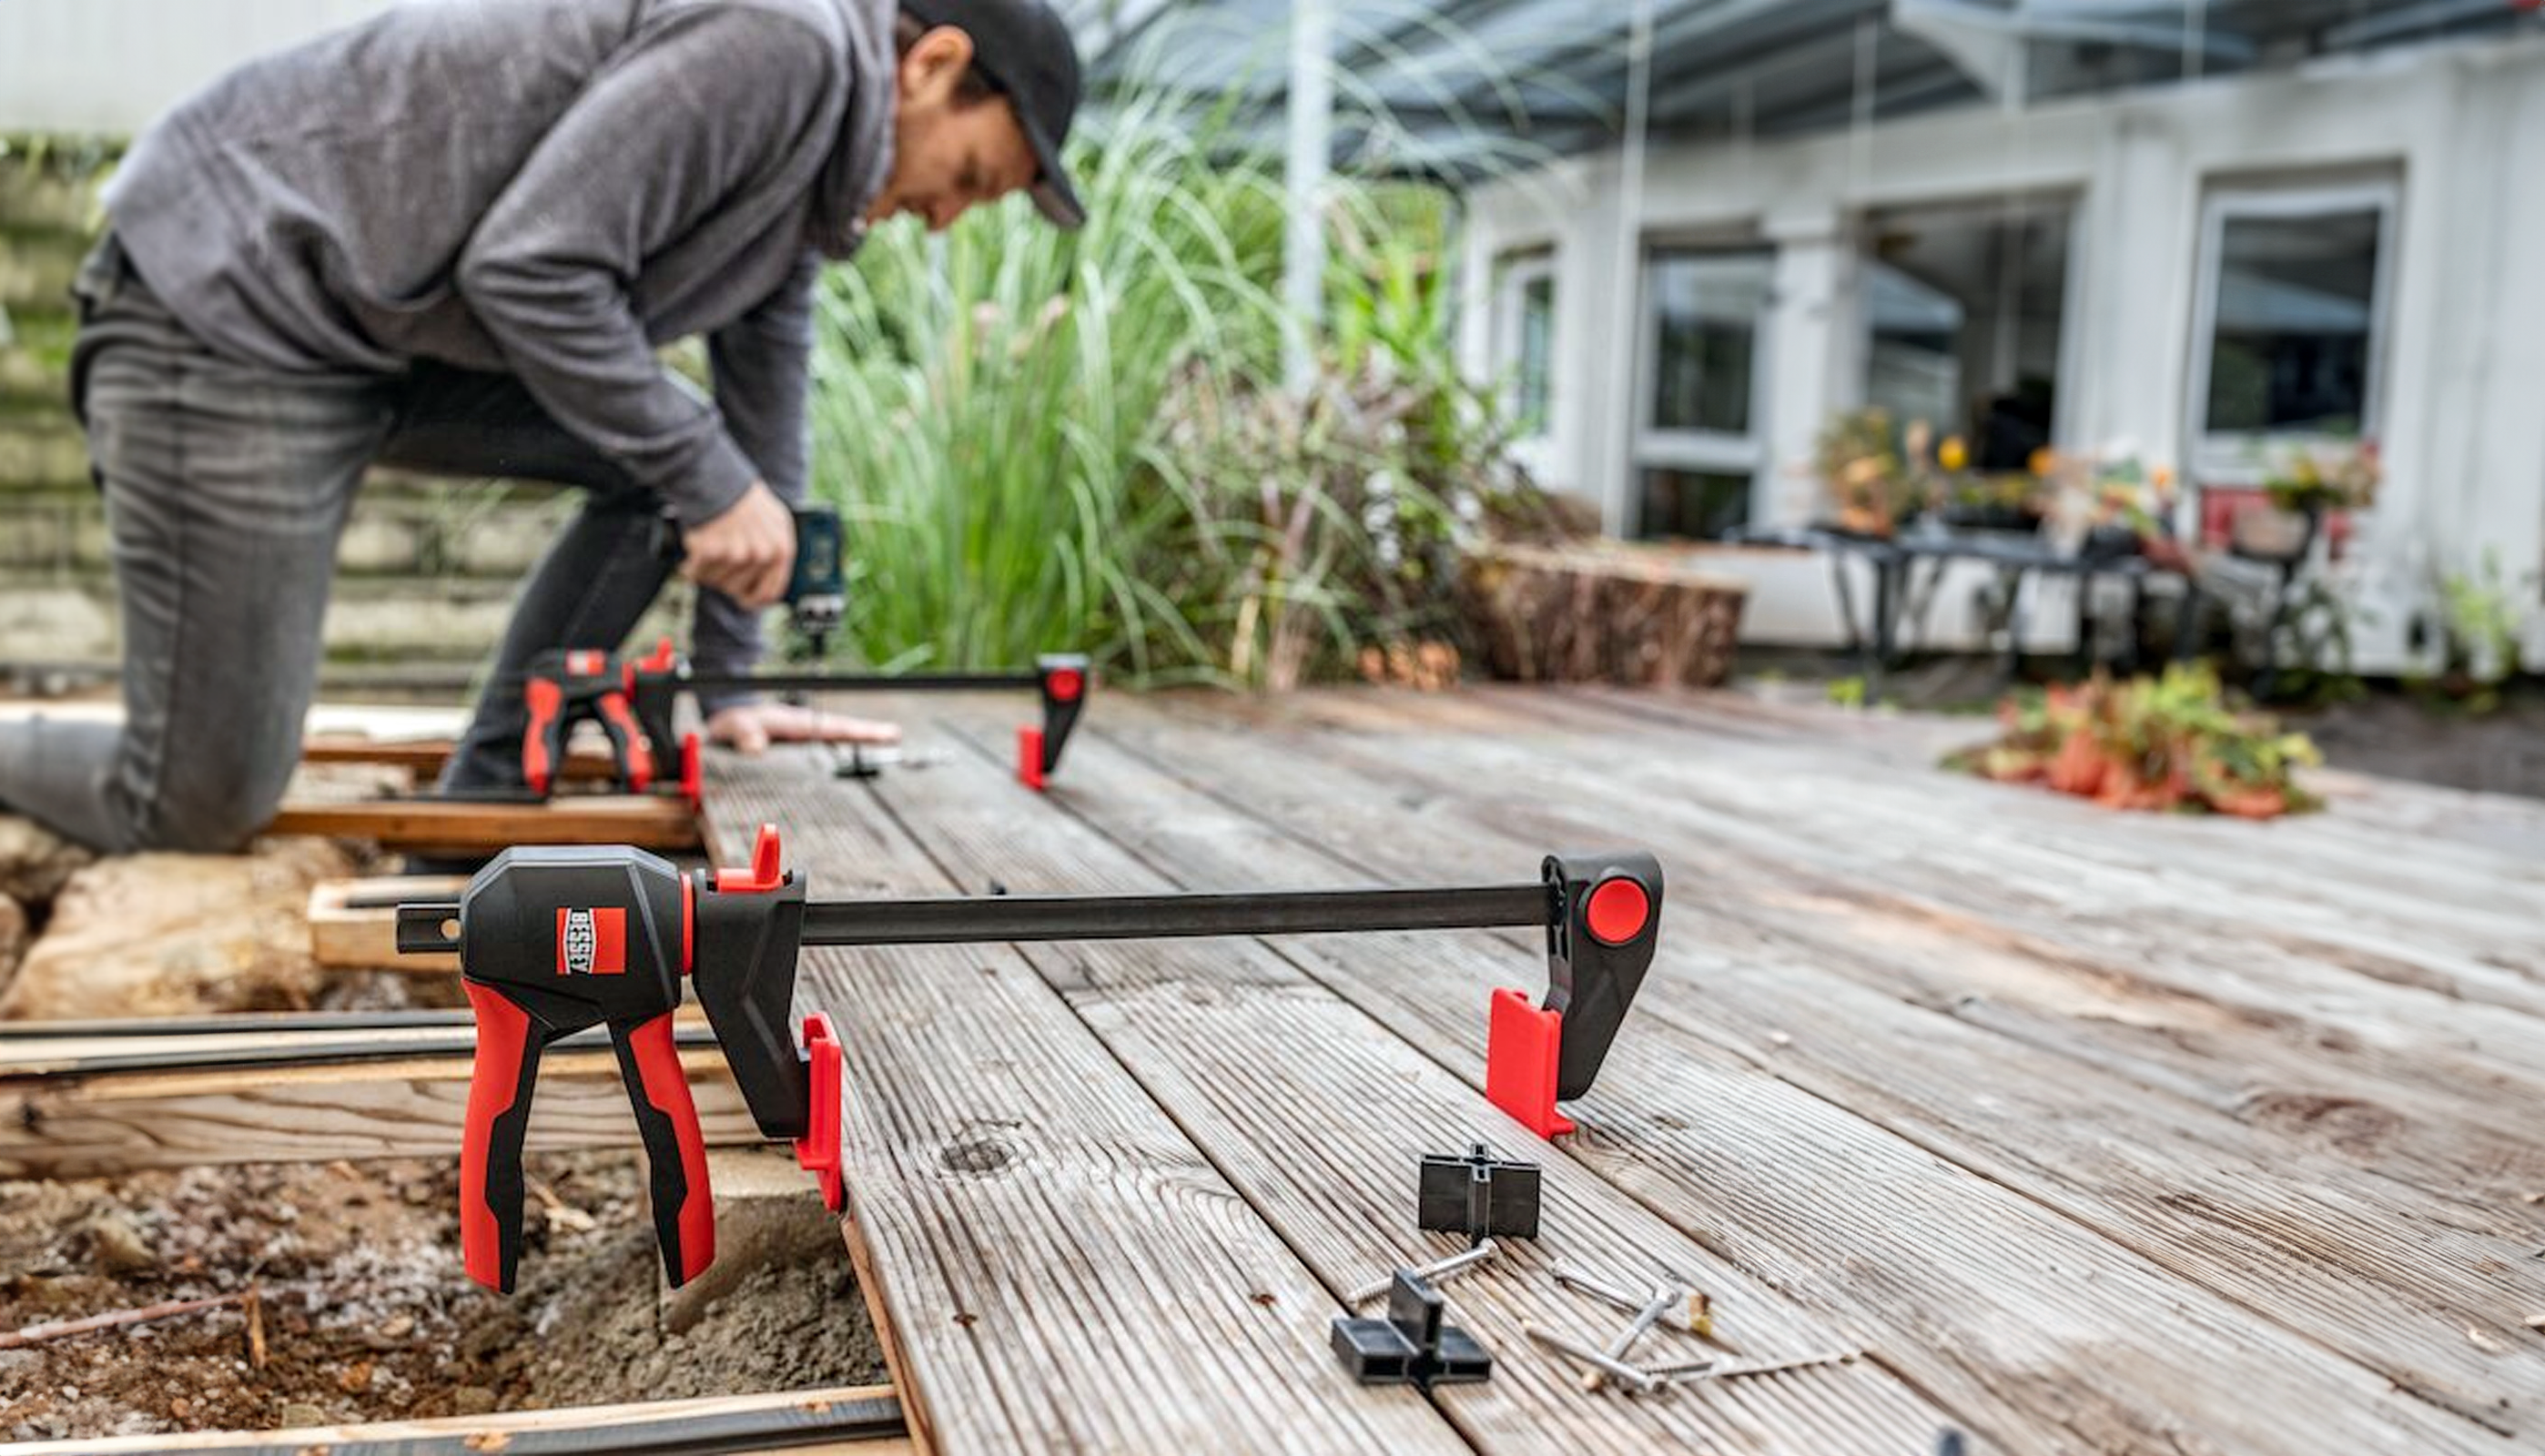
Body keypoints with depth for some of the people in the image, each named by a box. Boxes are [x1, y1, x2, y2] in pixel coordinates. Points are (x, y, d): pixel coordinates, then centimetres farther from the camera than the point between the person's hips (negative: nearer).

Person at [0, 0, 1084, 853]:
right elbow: (527, 270, -26)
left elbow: (759, 431, 16)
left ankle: (483, 801, 12)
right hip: (237, 298, -10)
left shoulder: (815, 187, 11)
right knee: (202, 808, -8)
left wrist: (726, 680, 17)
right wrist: (712, 480, -18)